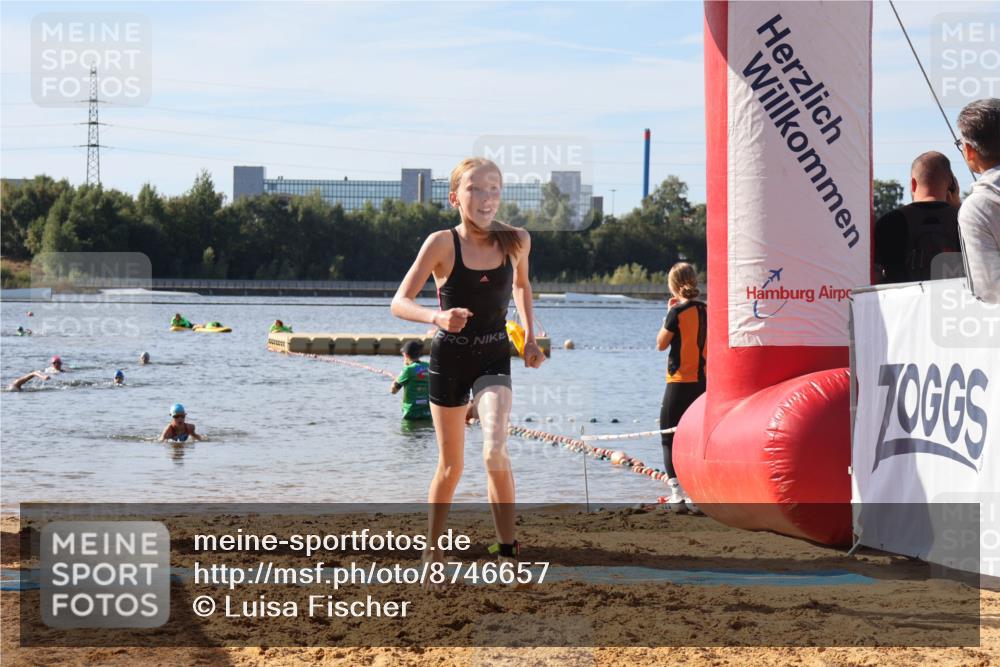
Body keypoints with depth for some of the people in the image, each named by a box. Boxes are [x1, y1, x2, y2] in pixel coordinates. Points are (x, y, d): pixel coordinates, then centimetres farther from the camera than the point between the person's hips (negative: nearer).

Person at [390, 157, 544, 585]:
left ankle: (507, 550, -14)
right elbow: (400, 303, -15)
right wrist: (436, 317, -34)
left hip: (494, 359, 1)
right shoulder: (443, 243, -13)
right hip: (449, 357, -1)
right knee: (451, 465, 10)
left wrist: (530, 336, 9)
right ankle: (433, 553, 30)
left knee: (495, 453, -23)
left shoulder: (517, 241, -5)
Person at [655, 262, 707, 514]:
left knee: (669, 438, 2)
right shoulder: (706, 311, 5)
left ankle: (677, 494, -8)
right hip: (704, 382, 6)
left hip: (679, 382, -6)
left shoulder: (677, 312, -13)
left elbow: (661, 344, -4)